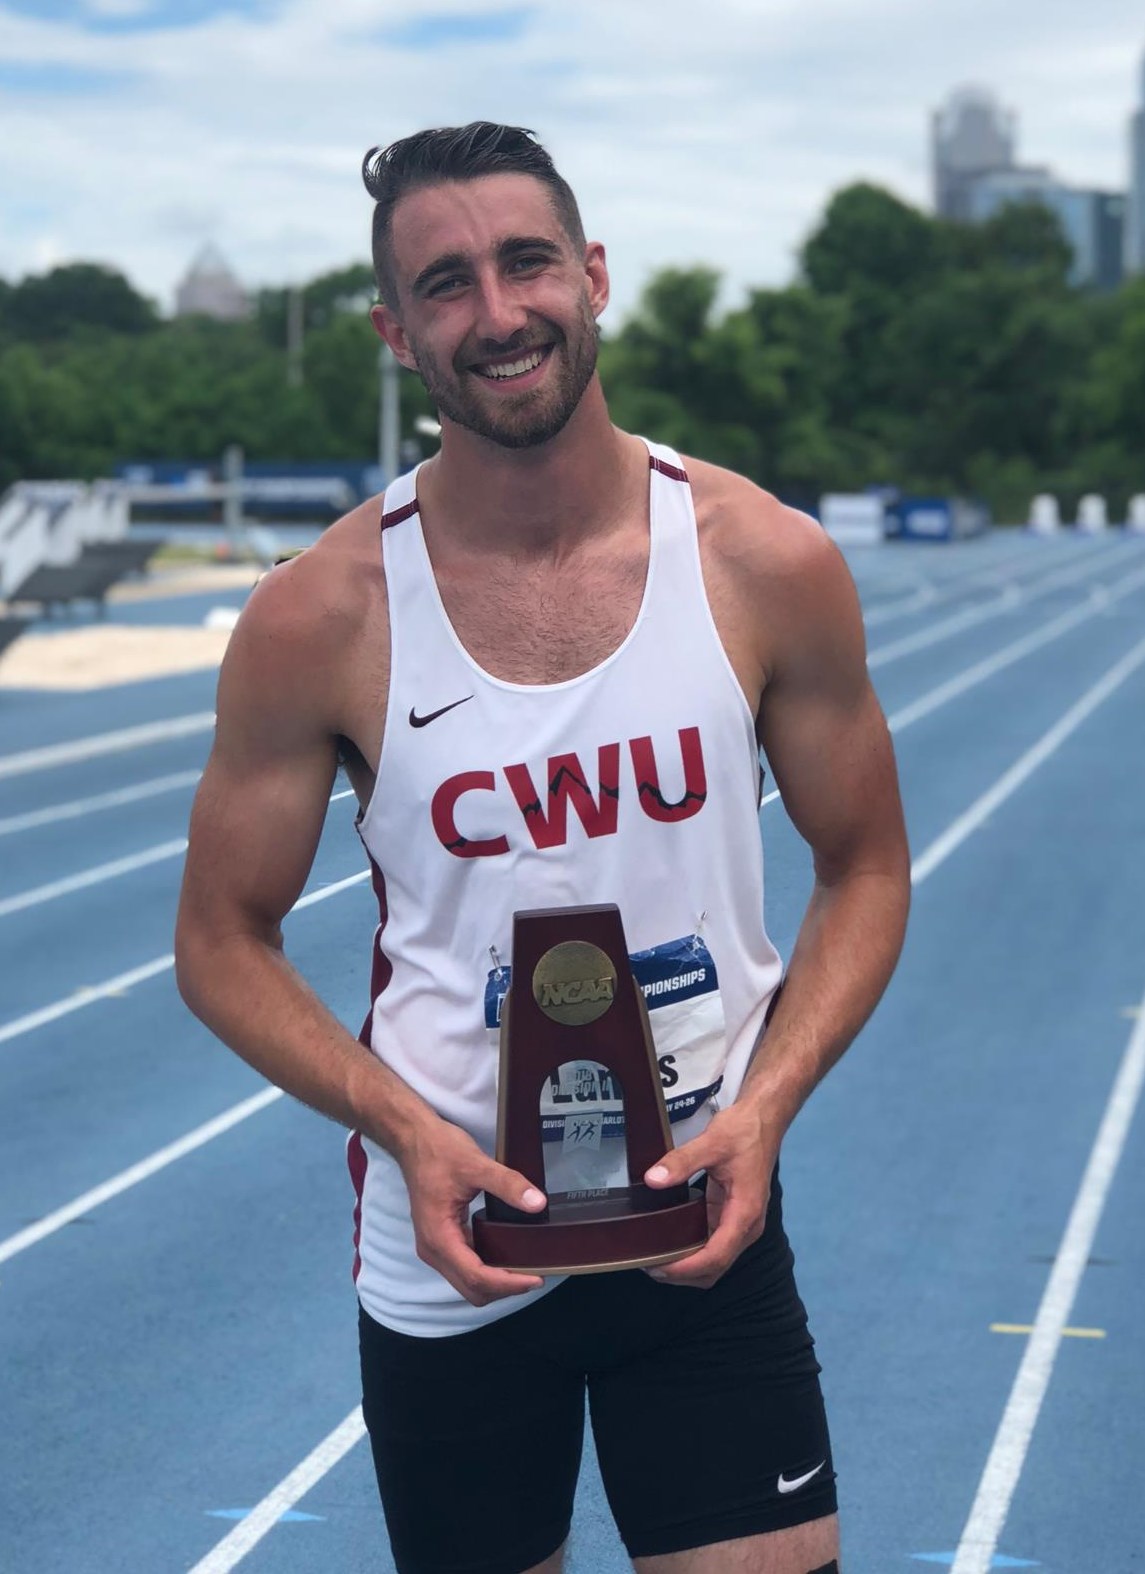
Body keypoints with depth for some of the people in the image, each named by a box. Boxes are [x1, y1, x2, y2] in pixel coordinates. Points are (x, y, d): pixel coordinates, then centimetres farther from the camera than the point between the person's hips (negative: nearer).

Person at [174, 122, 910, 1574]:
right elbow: (223, 945, -1)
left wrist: (763, 1108, -12)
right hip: (449, 1247, 0)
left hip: (706, 1229, 0)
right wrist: (409, 1129, -16)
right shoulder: (319, 621, -10)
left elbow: (864, 871, 3)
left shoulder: (767, 567, -7)